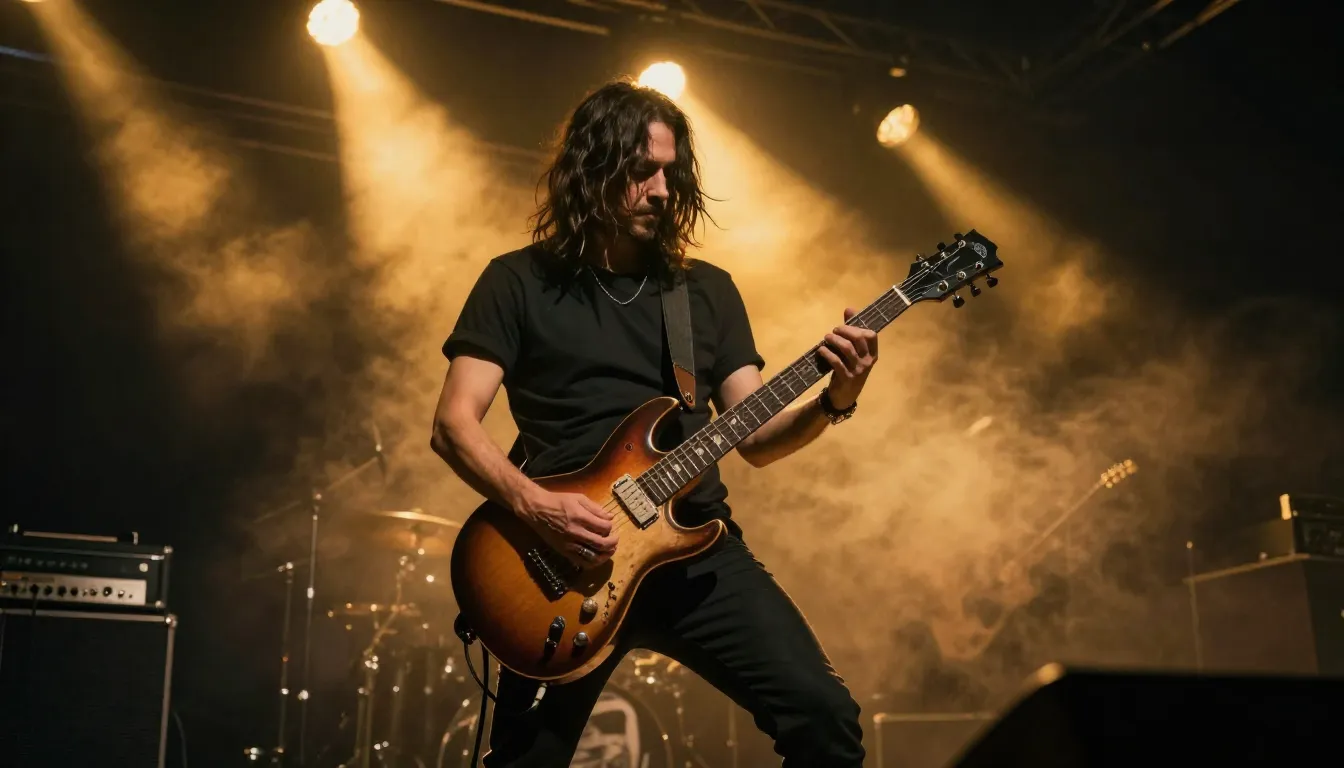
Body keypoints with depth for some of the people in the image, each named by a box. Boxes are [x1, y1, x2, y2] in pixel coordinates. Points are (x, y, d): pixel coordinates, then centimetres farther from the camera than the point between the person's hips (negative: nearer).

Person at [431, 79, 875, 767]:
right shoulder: (519, 282, 3)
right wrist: (533, 506, -18)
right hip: (569, 559, -2)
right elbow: (453, 425, -3)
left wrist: (832, 402, -10)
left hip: (698, 548, 2)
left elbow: (753, 437, 9)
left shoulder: (708, 290, 13)